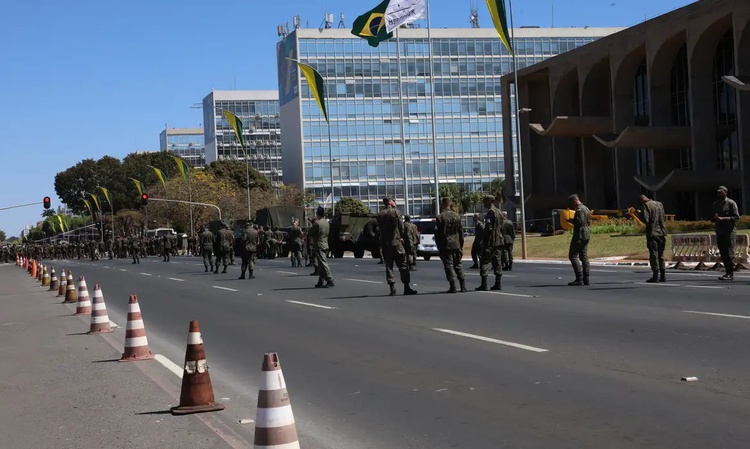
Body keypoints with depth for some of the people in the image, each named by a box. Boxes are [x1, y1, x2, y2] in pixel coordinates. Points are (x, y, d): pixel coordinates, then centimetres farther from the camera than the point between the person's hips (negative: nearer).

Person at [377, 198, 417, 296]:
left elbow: (380, 228, 7)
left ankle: (392, 288, 1)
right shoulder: (395, 212, -6)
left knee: (388, 266, 7)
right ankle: (407, 287, 1)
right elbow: (401, 226, -5)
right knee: (403, 265, 3)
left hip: (385, 244, 4)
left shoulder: (380, 215, 5)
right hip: (396, 242, -3)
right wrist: (401, 237, 10)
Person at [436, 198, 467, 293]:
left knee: (449, 264, -1)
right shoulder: (457, 216, 6)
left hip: (445, 245, -4)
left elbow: (437, 233, -8)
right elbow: (461, 232, 10)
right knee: (458, 264, 13)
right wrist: (461, 246, 15)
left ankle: (453, 287, -7)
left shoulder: (440, 217, -8)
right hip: (456, 244, 4)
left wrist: (439, 246, -1)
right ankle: (463, 286, 10)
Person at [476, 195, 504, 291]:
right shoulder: (499, 212, 15)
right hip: (499, 241, 9)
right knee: (497, 262, 11)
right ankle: (498, 284, 10)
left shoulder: (490, 212, -13)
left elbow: (488, 228, -20)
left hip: (491, 241, -9)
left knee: (484, 262, -5)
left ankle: (484, 285, -9)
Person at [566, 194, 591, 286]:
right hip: (587, 234, 10)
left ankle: (579, 278, -15)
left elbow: (580, 222, -21)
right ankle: (586, 279, 7)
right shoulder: (586, 209, 19)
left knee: (573, 256, -8)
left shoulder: (579, 210, -12)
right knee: (584, 257, 9)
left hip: (579, 235, -10)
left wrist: (571, 221, -5)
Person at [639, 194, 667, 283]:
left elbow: (646, 220, -17)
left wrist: (640, 214, -1)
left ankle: (656, 276, -4)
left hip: (652, 233, -6)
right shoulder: (660, 204, 12)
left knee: (653, 255, -2)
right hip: (662, 233, 6)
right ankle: (663, 275, 12)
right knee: (661, 255, 13)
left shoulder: (646, 206, -9)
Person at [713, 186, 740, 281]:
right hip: (719, 232, 6)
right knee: (723, 254, 6)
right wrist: (715, 219, 0)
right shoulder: (715, 204, 16)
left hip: (729, 232, -6)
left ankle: (730, 274, -7)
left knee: (729, 253, -8)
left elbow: (736, 217, -8)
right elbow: (713, 218, 25)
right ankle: (727, 272, 12)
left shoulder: (731, 203, -3)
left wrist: (722, 218, -17)